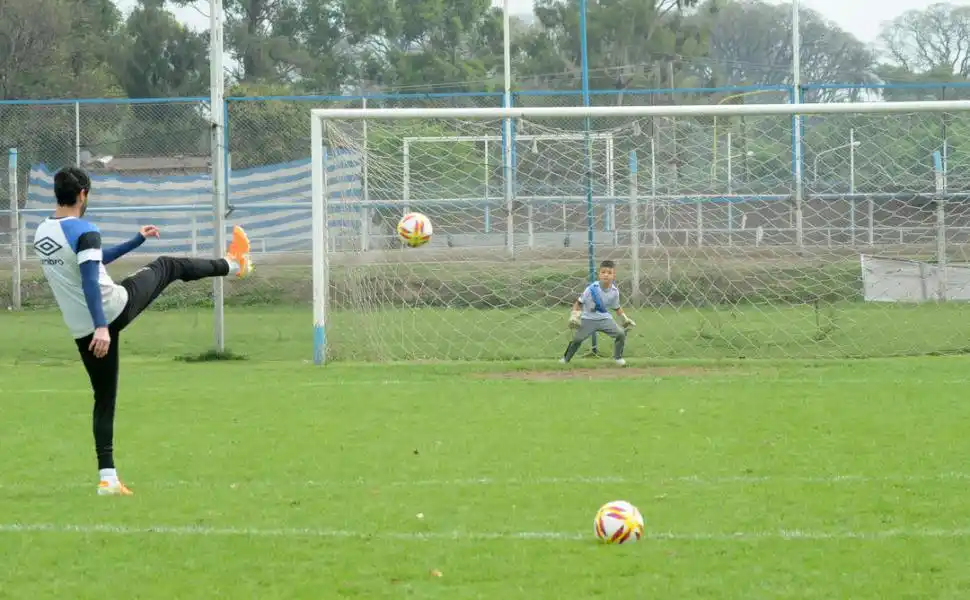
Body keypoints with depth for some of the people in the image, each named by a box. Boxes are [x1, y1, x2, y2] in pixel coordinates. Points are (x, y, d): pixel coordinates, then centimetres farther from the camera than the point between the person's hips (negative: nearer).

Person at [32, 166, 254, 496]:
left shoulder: (41, 232, 9)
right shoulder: (84, 231, -17)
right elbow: (90, 281, -28)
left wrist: (137, 240, 30)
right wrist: (101, 327, -34)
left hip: (81, 330, 6)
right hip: (114, 310, -6)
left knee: (104, 398, 13)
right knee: (167, 266, 18)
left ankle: (107, 477, 5)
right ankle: (233, 264, 40)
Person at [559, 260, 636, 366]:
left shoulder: (614, 291, -9)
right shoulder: (592, 289, -20)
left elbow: (617, 308, 9)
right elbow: (579, 302, -10)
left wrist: (625, 319, 2)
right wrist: (574, 315, -20)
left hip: (605, 318, 3)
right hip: (588, 319, -3)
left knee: (621, 334, -10)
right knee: (577, 338, -11)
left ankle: (617, 357, 12)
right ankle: (566, 358, 12)